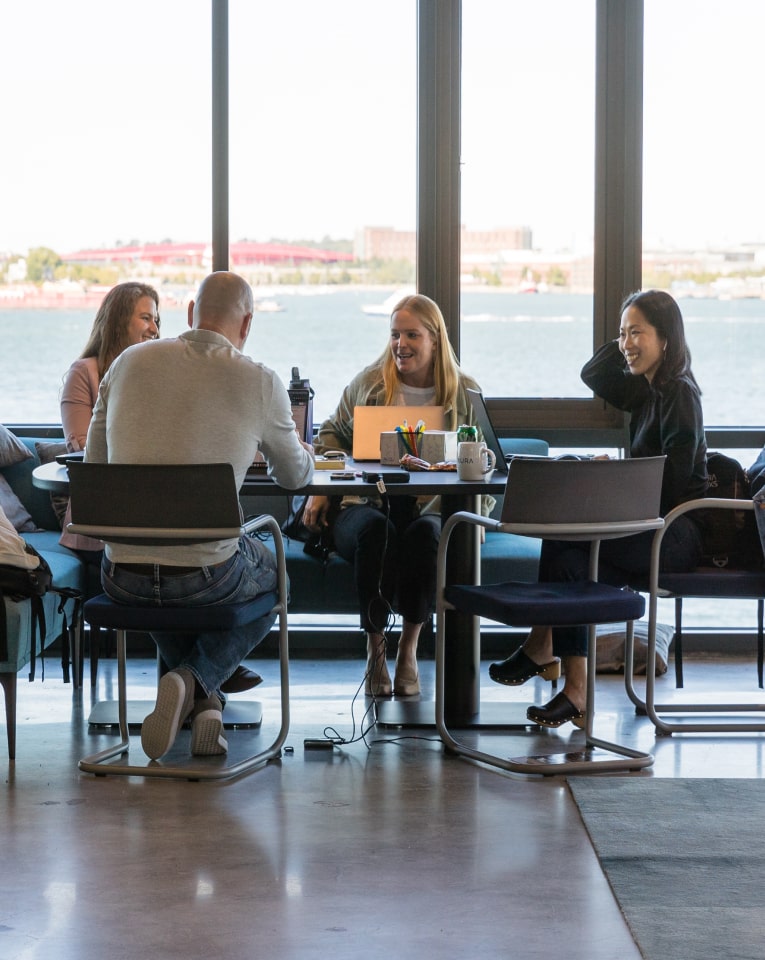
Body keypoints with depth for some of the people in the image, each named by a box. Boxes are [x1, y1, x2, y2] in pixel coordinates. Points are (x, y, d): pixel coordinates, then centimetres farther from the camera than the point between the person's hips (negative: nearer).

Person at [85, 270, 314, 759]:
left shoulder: (129, 362, 3)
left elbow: (94, 462, 13)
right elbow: (295, 477, 12)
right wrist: (307, 456, 37)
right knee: (274, 569, 30)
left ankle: (205, 701, 23)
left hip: (122, 575, 4)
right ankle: (195, 680, 8)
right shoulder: (260, 382, -4)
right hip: (206, 576, -3)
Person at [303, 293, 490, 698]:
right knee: (375, 530, -36)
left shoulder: (464, 392, 9)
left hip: (432, 509, 0)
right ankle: (375, 650, -20)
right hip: (365, 503, 0)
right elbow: (332, 434, 19)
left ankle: (409, 649, -19)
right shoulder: (368, 382, 11)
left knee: (424, 533, -37)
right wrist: (320, 488, 4)